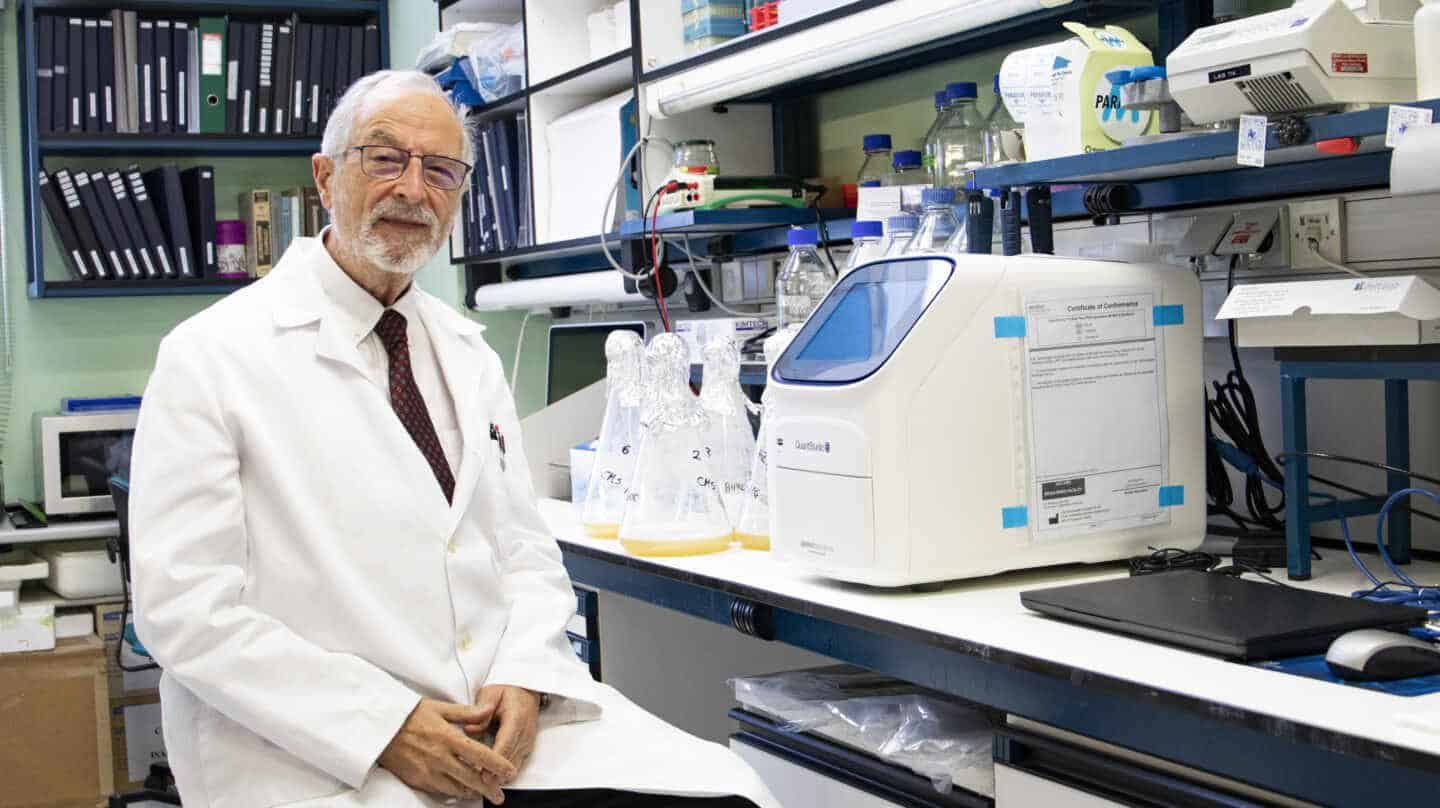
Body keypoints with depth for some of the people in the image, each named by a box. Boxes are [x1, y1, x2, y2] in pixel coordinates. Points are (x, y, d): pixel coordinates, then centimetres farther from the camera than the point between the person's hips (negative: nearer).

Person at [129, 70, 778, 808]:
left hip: (506, 721, 5)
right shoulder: (212, 358, -5)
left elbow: (526, 552, 13)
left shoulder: (468, 354, 13)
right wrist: (383, 726, -18)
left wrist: (524, 679, -6)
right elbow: (186, 608, -11)